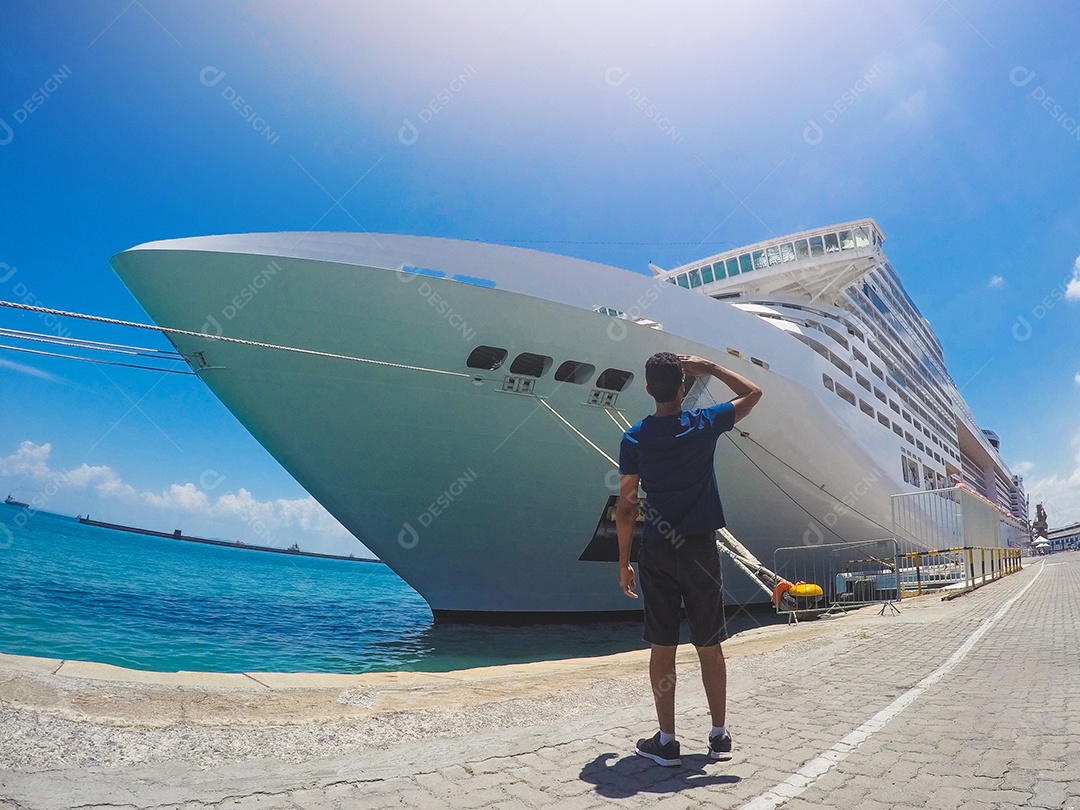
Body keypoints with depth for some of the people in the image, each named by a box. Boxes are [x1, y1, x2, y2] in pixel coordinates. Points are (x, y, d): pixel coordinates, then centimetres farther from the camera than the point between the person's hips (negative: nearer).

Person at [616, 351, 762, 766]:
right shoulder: (704, 425, -4)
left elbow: (626, 506, -4)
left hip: (656, 552, 0)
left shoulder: (634, 439, -4)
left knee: (662, 647, 6)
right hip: (699, 548, 0)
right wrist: (709, 367, 13)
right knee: (709, 646, 11)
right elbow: (753, 393, 13)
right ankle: (719, 736, 23)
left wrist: (624, 561, 3)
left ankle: (666, 741, 13)